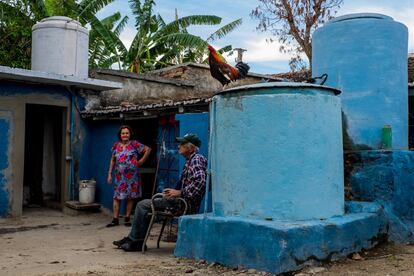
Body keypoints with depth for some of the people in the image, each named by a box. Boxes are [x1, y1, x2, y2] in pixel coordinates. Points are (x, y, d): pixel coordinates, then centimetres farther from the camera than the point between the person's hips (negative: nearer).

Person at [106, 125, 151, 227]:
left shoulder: (134, 144, -2)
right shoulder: (116, 145, 8)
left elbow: (148, 149, -1)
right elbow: (113, 160, 14)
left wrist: (141, 161, -3)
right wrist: (110, 174, 9)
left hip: (132, 175, -2)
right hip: (119, 176, 2)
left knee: (130, 197, 3)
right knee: (117, 197, -1)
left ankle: (127, 218, 13)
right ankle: (115, 219, 3)